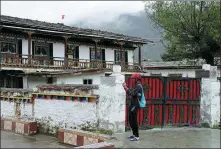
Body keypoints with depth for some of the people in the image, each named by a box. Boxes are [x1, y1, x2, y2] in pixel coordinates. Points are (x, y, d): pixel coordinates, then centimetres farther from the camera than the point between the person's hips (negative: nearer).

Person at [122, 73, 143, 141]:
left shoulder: (138, 86, -15)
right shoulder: (137, 86, 17)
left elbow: (132, 93, -24)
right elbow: (131, 92, 20)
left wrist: (125, 87, -17)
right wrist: (126, 87, 10)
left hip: (134, 106, -10)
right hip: (132, 106, 10)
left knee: (133, 121, -7)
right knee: (131, 120, 16)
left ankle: (136, 136, -1)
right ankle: (134, 134, 26)